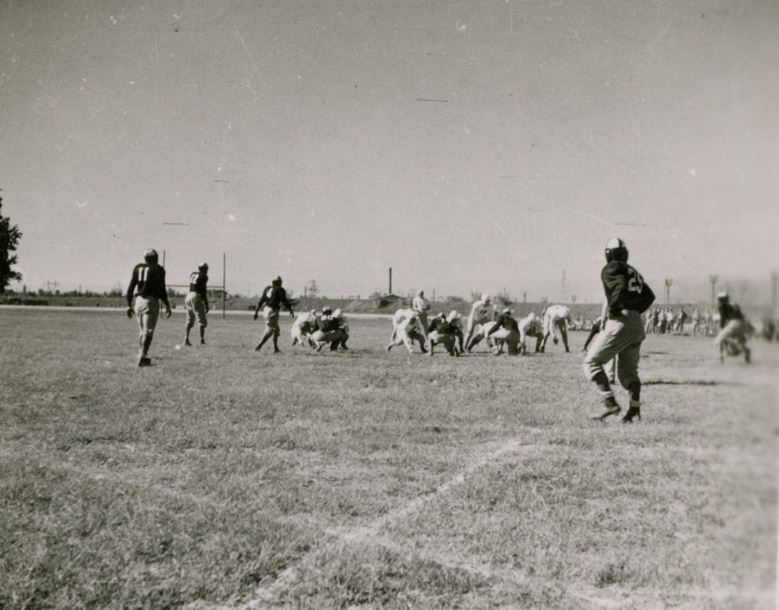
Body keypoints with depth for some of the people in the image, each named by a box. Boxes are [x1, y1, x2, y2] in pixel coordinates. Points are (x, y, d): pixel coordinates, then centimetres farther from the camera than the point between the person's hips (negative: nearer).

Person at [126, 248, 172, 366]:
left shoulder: (137, 268, 12)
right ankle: (142, 357, -13)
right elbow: (161, 290, -6)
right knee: (148, 332, -4)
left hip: (138, 301, 5)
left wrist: (129, 305, 15)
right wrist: (167, 306, 0)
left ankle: (144, 356, 18)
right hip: (151, 301, -5)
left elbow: (130, 288, 10)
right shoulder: (158, 270, -1)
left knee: (143, 331, 16)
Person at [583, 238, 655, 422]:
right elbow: (649, 296, 19)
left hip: (619, 322, -8)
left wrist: (612, 310, -11)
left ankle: (610, 402, -10)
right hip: (637, 324, 8)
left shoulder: (610, 269, -2)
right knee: (628, 370, 16)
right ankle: (635, 409, 3)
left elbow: (620, 287, -20)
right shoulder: (634, 272, 20)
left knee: (591, 362, 0)